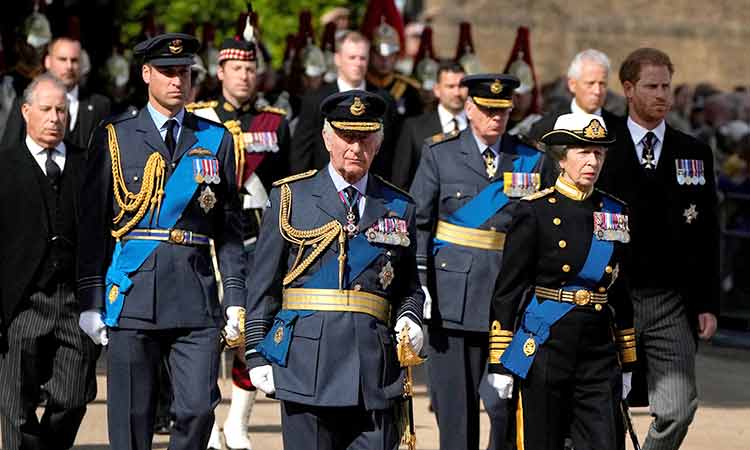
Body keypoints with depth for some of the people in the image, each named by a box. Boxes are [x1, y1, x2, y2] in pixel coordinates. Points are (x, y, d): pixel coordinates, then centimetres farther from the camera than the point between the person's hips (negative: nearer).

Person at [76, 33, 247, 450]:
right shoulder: (115, 137, 5)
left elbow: (230, 227, 11)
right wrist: (90, 301, -1)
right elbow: (93, 224, 5)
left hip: (196, 295, 1)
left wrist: (236, 297, 3)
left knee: (199, 408, -7)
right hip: (133, 295, -1)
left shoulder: (217, 140, 11)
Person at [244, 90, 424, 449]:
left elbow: (408, 286, 21)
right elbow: (263, 284, 6)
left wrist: (409, 320, 0)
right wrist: (256, 353, 0)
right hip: (306, 361, -2)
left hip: (373, 365, 2)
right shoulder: (291, 197, 7)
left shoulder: (398, 207, 14)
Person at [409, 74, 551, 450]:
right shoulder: (439, 155, 5)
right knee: (456, 404, 3)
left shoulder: (530, 161, 8)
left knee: (506, 403, -7)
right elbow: (418, 223, 4)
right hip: (453, 293, 0)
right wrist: (421, 286, -4)